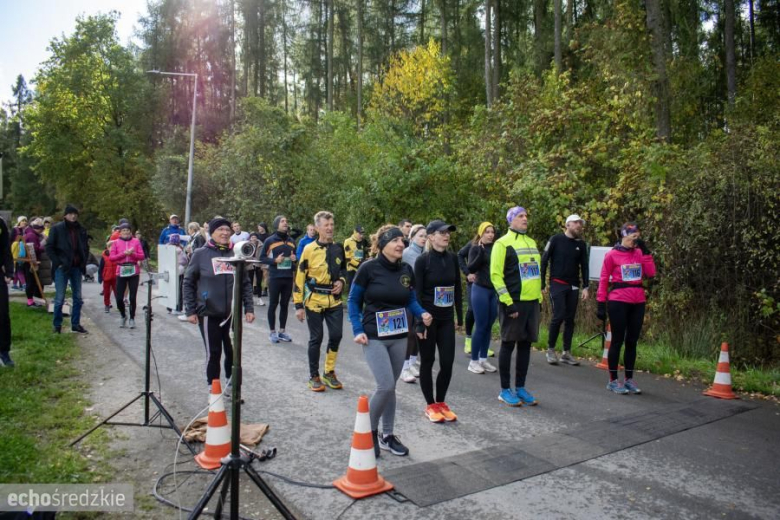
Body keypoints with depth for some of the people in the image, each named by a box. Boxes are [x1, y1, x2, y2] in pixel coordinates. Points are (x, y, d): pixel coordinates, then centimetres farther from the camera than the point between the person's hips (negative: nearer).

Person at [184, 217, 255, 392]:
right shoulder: (200, 254, -3)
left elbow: (245, 283, 8)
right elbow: (188, 283, 1)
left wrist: (249, 308, 2)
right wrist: (190, 310, -4)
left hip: (232, 313, 2)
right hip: (208, 313, -2)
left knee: (233, 351, 6)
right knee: (213, 353, 5)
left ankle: (231, 384, 27)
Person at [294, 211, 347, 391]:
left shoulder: (338, 248, 5)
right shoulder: (309, 249, -8)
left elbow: (344, 270, 21)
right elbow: (299, 278, -6)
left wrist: (342, 282, -1)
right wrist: (298, 305, -8)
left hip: (334, 301, 4)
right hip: (314, 301, -4)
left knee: (336, 336, 5)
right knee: (316, 338, 3)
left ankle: (329, 373, 24)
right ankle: (314, 377, 17)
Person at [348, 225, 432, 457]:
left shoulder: (406, 270, 2)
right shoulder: (368, 268, -11)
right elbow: (354, 301, -3)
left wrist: (422, 314, -7)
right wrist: (358, 330, -11)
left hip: (399, 336, 5)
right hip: (374, 337, -5)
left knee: (390, 387, 12)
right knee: (386, 386, -12)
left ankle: (387, 435, 27)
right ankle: (369, 431, 13)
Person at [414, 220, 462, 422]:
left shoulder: (453, 258, 4)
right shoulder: (422, 260, -10)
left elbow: (457, 288, 11)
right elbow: (417, 293, -11)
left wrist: (460, 316, 10)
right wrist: (420, 322, -15)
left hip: (446, 318, 5)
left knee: (448, 362, 4)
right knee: (428, 361, 6)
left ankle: (441, 402, 23)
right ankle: (430, 406, 19)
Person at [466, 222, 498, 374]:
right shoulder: (476, 248, -5)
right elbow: (471, 268, -16)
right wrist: (481, 251, -22)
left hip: (494, 291, 5)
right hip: (480, 290, -5)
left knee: (489, 326, 9)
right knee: (481, 326, -4)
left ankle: (483, 359, 18)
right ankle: (473, 361, 6)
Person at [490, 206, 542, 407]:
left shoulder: (531, 243, 16)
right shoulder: (503, 243, -7)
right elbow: (496, 275, -13)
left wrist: (539, 298, 17)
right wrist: (508, 302, -17)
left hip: (532, 302, 7)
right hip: (514, 302, -7)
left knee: (525, 344, 11)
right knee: (508, 344, 2)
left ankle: (520, 388, 22)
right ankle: (505, 390, 12)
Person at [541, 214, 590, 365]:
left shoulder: (581, 244, 8)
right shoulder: (556, 239, -3)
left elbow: (584, 266, 10)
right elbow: (544, 261, -4)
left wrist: (585, 287, 0)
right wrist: (542, 284, -7)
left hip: (573, 287, 4)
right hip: (557, 285, -4)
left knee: (570, 319, 5)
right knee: (559, 316, -11)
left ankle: (566, 353, 12)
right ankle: (550, 349, 5)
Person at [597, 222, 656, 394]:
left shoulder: (639, 253, 9)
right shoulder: (612, 255, -4)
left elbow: (651, 274, -1)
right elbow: (603, 280, -4)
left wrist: (645, 251, -3)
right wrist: (601, 304, -7)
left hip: (638, 302, 5)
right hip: (618, 301, -5)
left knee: (632, 341, 10)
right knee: (618, 340, 1)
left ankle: (629, 380, 19)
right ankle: (613, 381, 9)